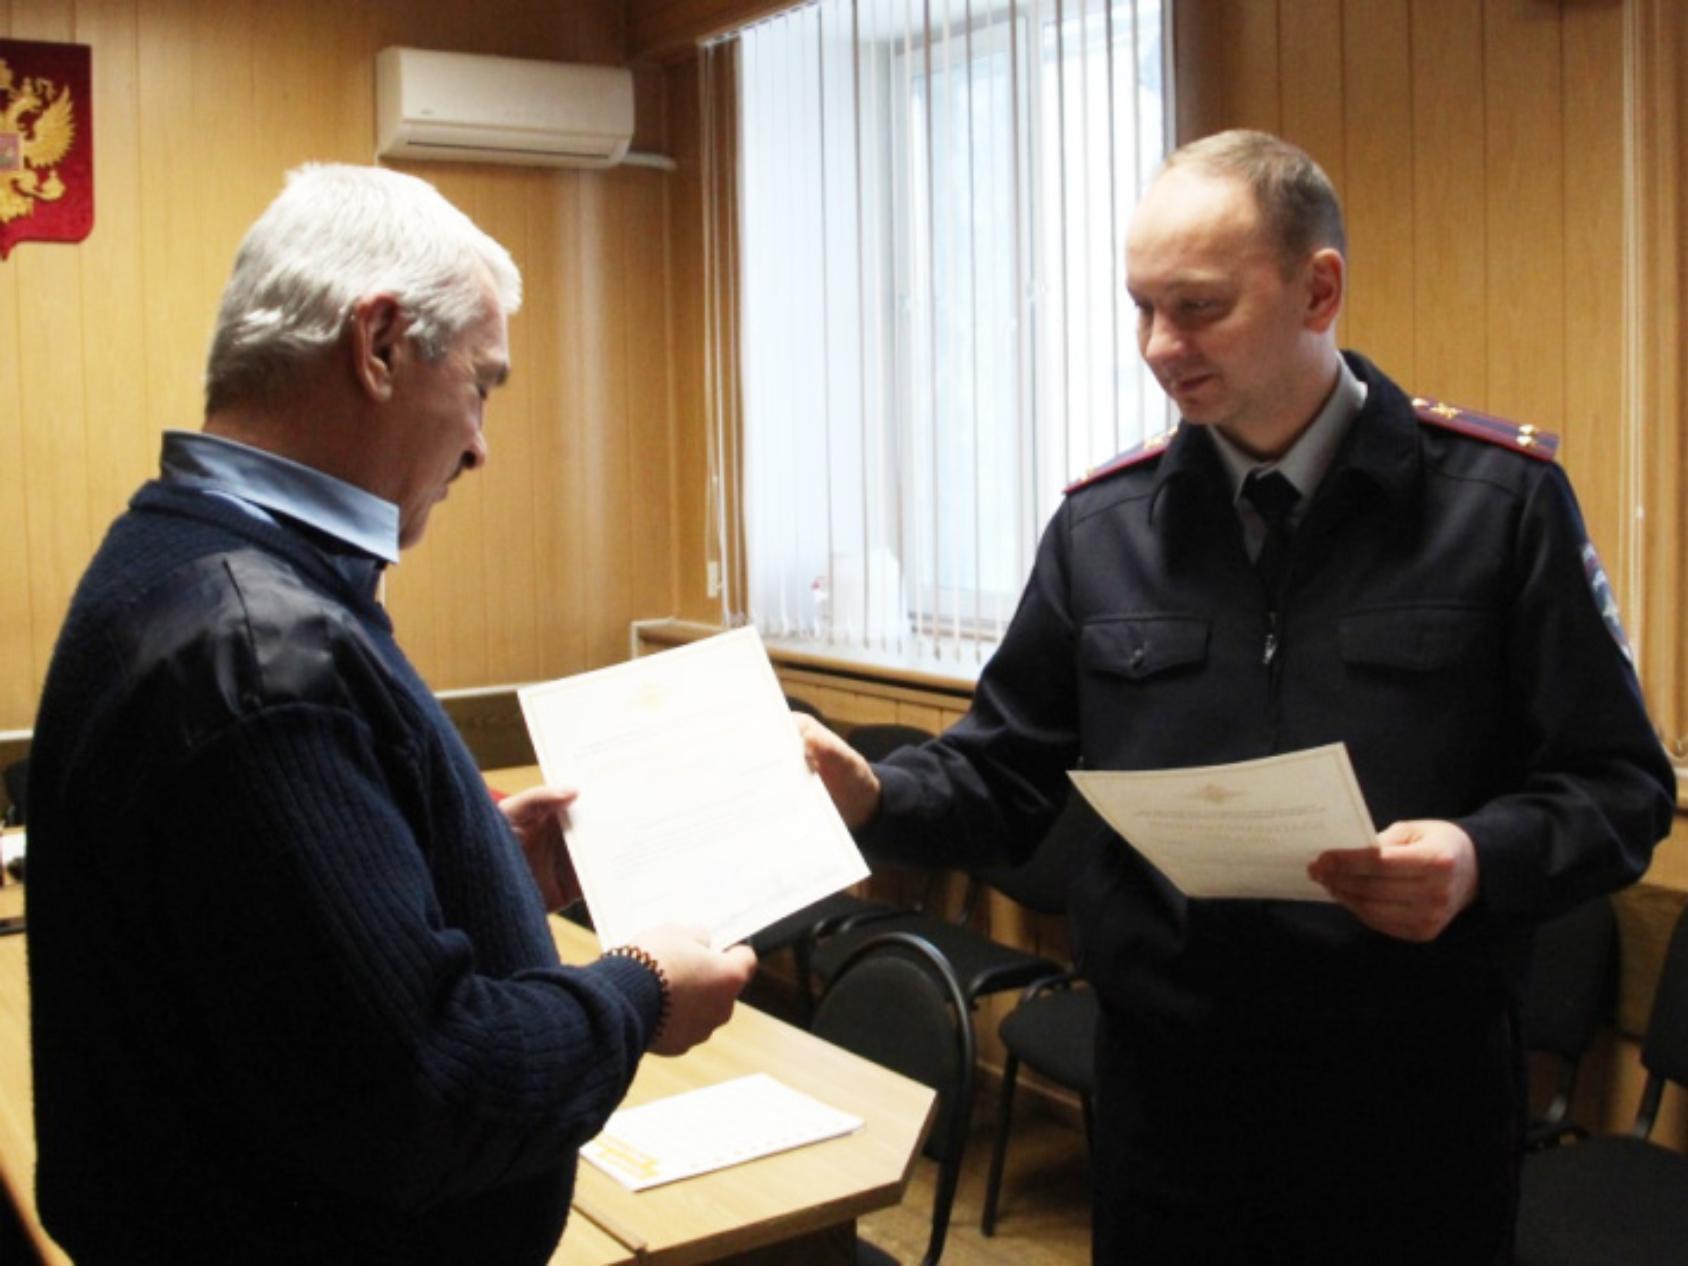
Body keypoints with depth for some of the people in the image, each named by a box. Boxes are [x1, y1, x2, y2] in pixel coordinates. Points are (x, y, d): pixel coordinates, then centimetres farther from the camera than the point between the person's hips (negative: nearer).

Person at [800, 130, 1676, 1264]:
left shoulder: (1499, 497, -5)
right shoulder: (1103, 526, 3)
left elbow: (1620, 785, -3)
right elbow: (1004, 775, 6)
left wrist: (1485, 859, -22)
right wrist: (873, 794, -12)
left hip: (1416, 1086, -2)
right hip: (1167, 1082, 2)